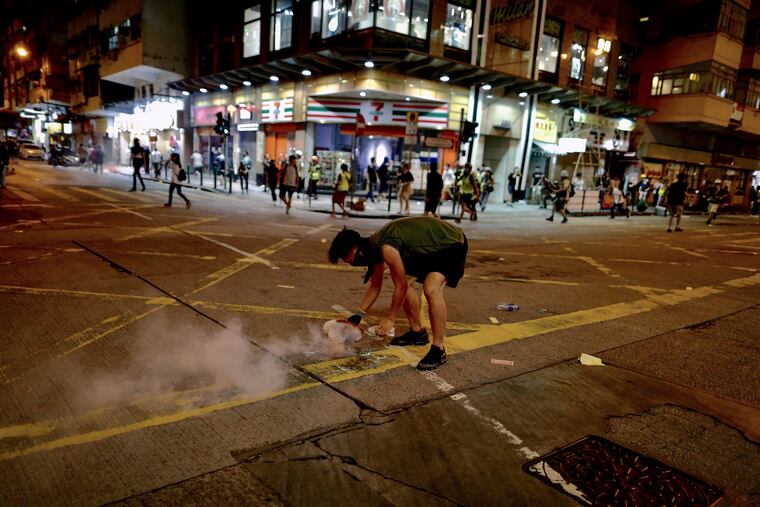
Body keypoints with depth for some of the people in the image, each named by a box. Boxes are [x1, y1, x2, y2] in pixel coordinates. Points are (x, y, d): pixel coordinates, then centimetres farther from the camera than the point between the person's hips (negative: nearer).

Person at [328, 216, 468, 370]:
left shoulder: (386, 249, -29)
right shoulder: (375, 246, 1)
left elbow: (401, 286, -19)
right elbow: (375, 287, 13)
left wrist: (389, 319, -9)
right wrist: (357, 316, 16)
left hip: (451, 244, -10)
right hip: (431, 247, 10)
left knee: (431, 289, -27)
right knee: (404, 281, 12)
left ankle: (438, 350, -17)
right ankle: (418, 332, 26)